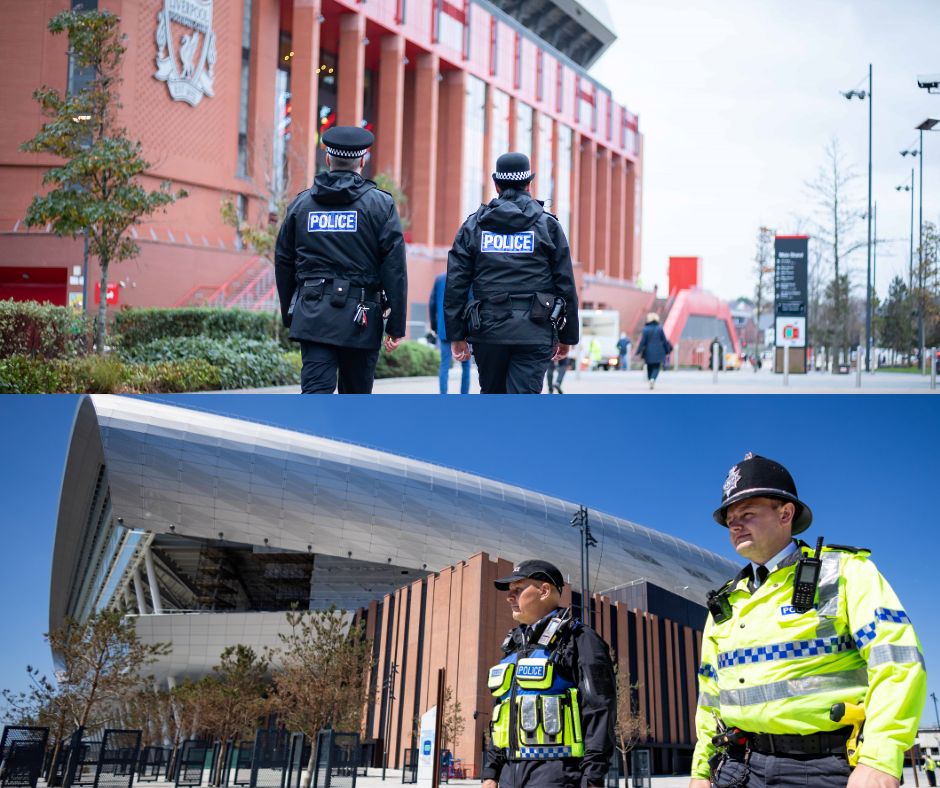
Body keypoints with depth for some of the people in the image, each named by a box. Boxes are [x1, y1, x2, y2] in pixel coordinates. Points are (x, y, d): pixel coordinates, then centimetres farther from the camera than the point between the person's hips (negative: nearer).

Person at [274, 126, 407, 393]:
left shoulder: (301, 203, 8)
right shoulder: (380, 204, 0)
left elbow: (283, 263, 12)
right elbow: (394, 268, -6)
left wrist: (289, 315, 22)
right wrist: (396, 326, -3)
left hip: (312, 316, 2)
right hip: (360, 320, -2)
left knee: (315, 391, -5)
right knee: (357, 394, 11)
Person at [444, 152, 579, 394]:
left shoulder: (473, 226, 8)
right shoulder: (548, 226, 4)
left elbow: (455, 284, 4)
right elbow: (566, 285, 3)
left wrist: (456, 335, 8)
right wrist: (567, 336, 10)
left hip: (487, 330, 2)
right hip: (534, 334, -2)